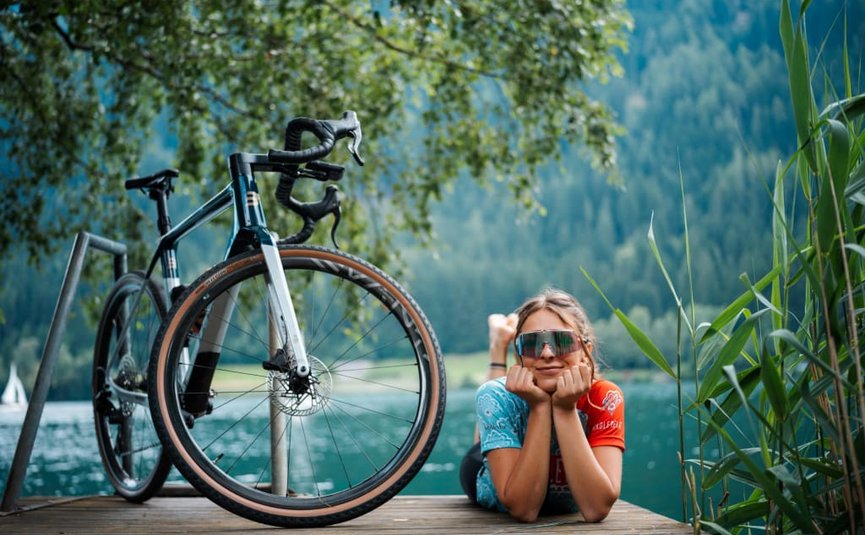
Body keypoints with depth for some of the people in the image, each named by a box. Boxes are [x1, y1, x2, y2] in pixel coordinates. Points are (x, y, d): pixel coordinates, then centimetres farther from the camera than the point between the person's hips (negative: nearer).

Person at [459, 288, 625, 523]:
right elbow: (523, 509, -41)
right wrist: (539, 407, -46)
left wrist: (566, 410, -48)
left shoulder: (604, 398, -33)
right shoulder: (502, 397, -35)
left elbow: (597, 509, -43)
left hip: (565, 507, 2)